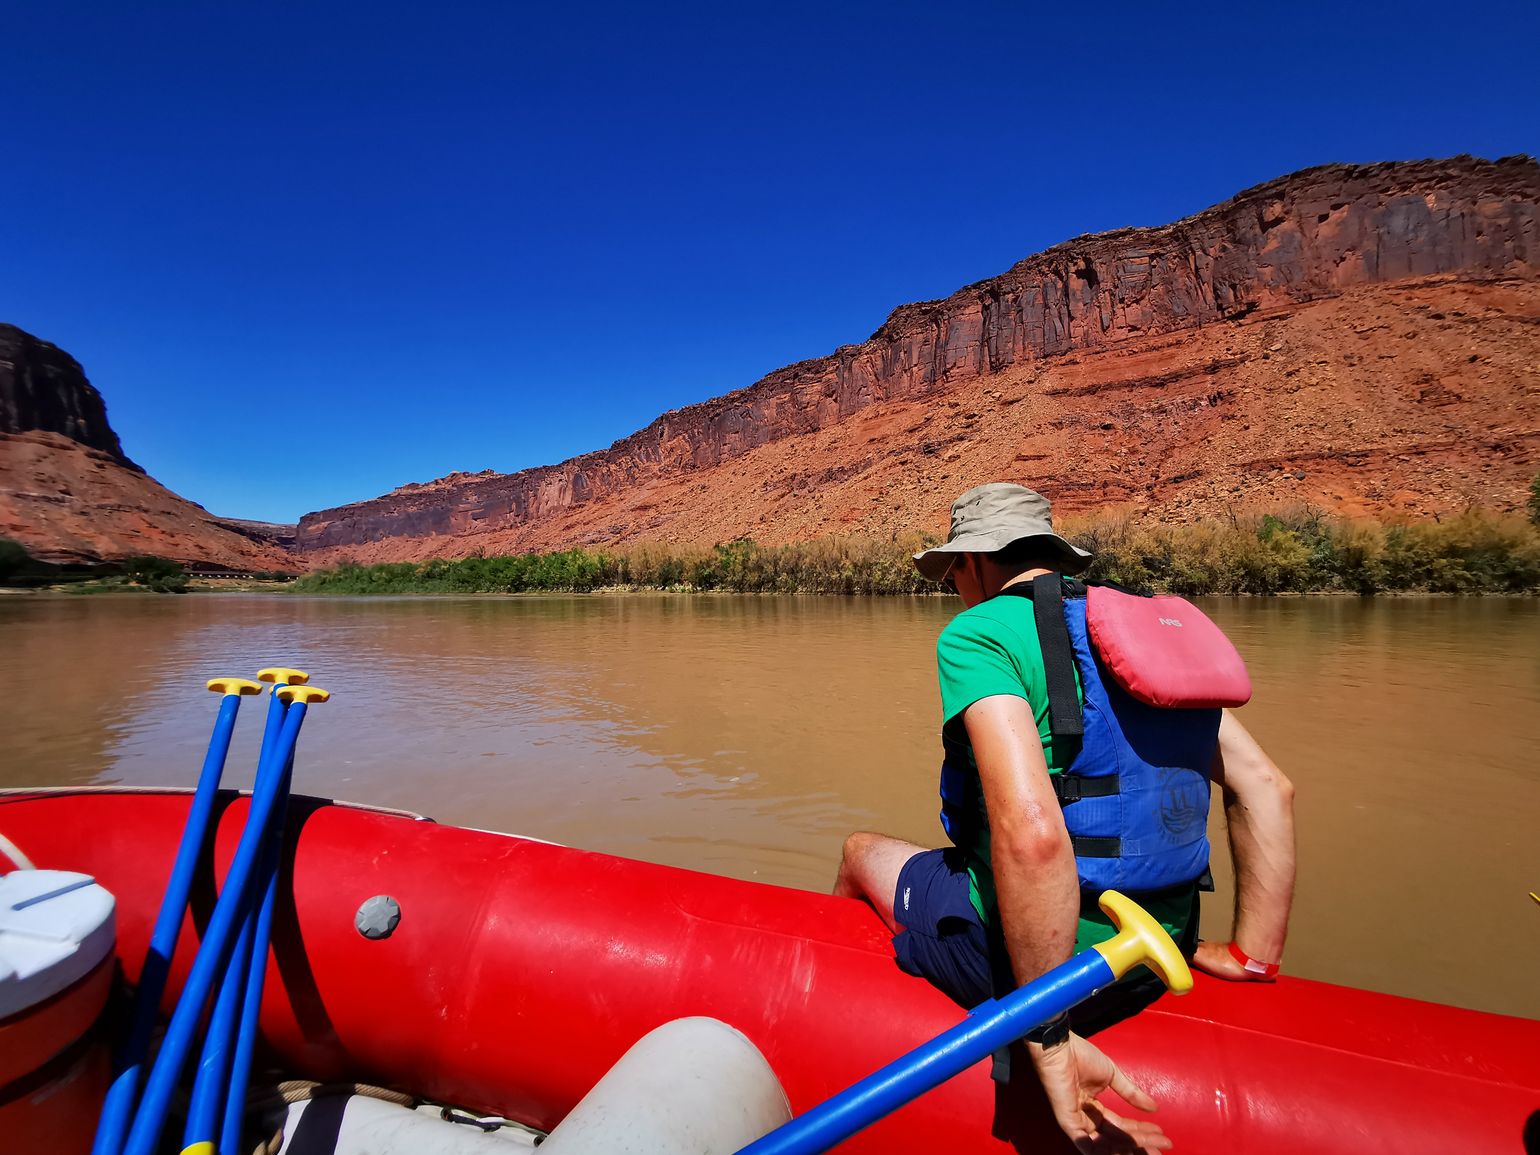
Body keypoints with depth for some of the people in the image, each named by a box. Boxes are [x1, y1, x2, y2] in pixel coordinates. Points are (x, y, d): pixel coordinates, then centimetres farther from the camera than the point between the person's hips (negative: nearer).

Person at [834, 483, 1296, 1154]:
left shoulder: (977, 633, -17)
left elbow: (1031, 833, -31)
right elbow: (1266, 787, 5)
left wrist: (1050, 1039, -22)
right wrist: (1254, 955, 8)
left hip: (1020, 954, -6)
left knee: (860, 852, 22)